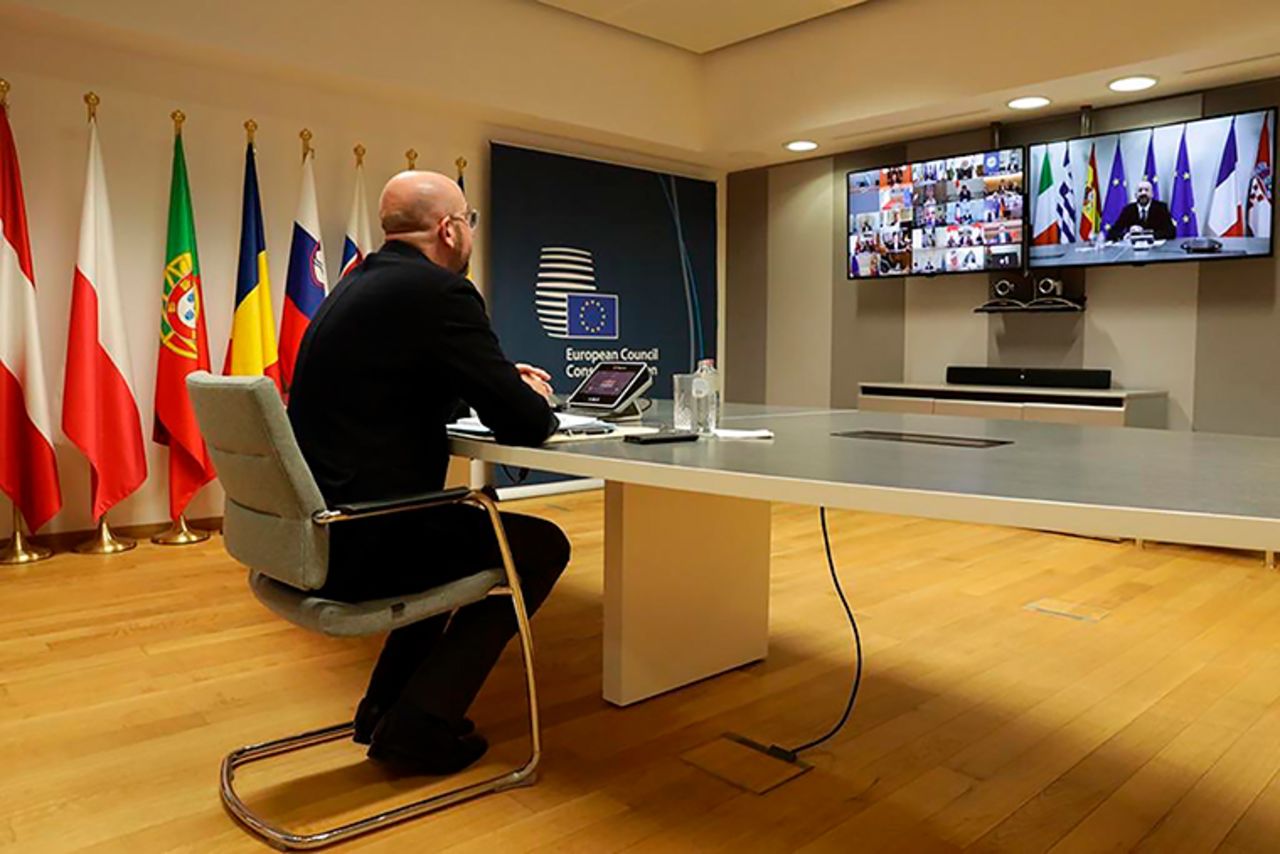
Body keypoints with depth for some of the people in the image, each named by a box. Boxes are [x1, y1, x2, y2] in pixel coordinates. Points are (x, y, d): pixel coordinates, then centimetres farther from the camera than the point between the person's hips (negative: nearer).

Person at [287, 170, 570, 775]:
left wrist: (504, 382, 17)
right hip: (363, 543, -9)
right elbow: (524, 425, -15)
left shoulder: (357, 284, 13)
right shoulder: (441, 292, -15)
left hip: (312, 530, 10)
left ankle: (386, 706, 32)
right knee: (541, 546, 6)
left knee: (464, 523, 31)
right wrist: (533, 399, 8)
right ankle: (419, 725, 9)